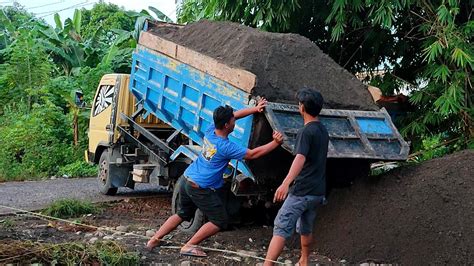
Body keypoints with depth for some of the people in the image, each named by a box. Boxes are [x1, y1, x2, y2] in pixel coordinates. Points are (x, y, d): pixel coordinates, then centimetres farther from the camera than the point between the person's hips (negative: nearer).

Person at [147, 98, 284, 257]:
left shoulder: (211, 130, -1)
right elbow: (253, 154, -17)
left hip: (187, 180, 8)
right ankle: (189, 247, 3)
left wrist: (255, 109, 15)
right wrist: (275, 143, -12)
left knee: (182, 214, 26)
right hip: (201, 189, -8)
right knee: (220, 221, 3)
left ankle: (154, 240, 27)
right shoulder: (226, 147, -22)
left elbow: (235, 114, 13)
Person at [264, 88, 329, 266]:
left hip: (302, 192, -9)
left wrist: (286, 183, -44)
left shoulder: (306, 132, -14)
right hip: (318, 192, 9)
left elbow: (300, 158, -31)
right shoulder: (323, 131, 13)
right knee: (306, 229, 25)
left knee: (281, 229, -14)